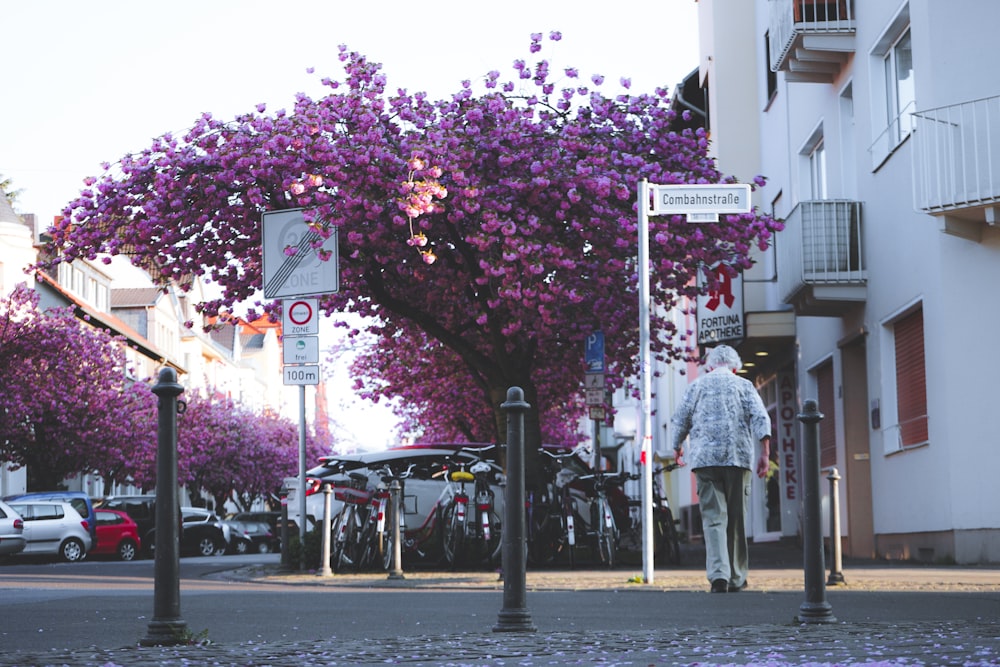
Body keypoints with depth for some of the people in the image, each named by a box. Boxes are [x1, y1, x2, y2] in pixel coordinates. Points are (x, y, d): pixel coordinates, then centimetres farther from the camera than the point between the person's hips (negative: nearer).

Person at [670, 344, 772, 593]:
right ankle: (736, 579, 14)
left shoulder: (697, 385, 13)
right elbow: (760, 419, -2)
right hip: (738, 457, 0)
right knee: (737, 518, 9)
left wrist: (678, 446, 30)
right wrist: (765, 453, -6)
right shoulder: (744, 385, 11)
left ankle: (719, 575, -22)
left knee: (713, 517, -5)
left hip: (705, 458, 0)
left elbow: (681, 419, 13)